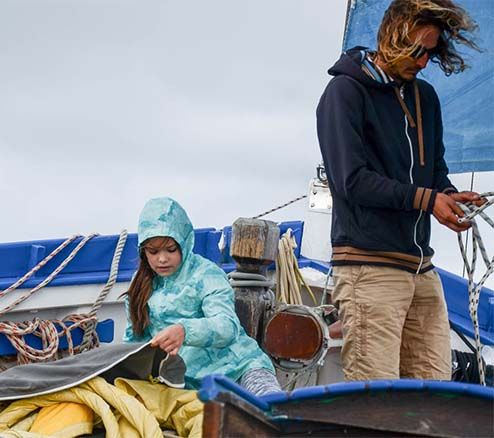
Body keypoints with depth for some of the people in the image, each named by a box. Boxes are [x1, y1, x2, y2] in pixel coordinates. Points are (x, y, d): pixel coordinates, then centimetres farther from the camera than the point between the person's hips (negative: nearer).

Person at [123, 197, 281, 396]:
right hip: (186, 381, 5)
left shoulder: (206, 275, -5)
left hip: (236, 366, -5)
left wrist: (185, 331, -39)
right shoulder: (143, 283, 13)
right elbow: (134, 338, 24)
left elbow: (228, 325, -21)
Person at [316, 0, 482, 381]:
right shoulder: (347, 90, -3)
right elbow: (352, 180, -12)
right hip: (369, 265, -7)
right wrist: (427, 199, -15)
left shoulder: (425, 97, 19)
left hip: (422, 268, 7)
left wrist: (451, 195, 0)